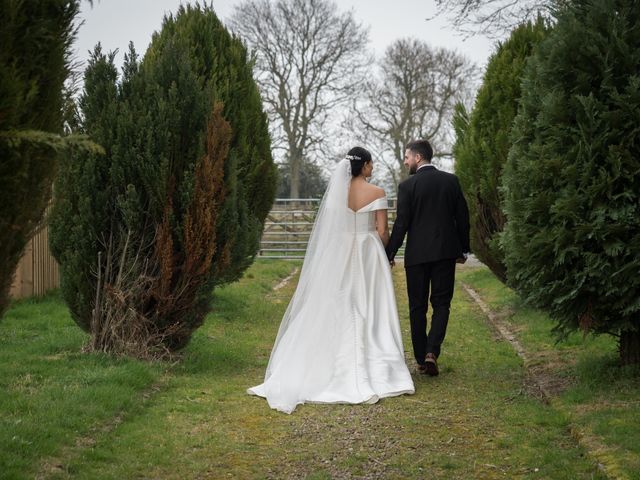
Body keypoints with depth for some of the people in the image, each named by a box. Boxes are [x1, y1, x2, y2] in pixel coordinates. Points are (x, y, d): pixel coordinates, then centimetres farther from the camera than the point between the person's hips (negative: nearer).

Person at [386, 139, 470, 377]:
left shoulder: (407, 186, -7)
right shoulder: (451, 180, 3)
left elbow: (401, 223, -9)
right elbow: (462, 217, 5)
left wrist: (390, 254, -1)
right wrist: (463, 249, 15)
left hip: (416, 254, -2)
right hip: (445, 252, 2)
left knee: (417, 307, 8)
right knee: (441, 304, 8)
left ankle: (421, 359, 11)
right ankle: (432, 351, -11)